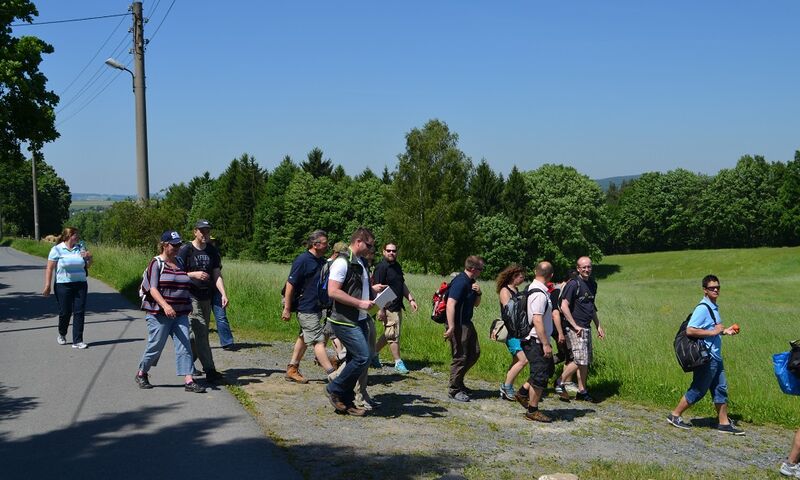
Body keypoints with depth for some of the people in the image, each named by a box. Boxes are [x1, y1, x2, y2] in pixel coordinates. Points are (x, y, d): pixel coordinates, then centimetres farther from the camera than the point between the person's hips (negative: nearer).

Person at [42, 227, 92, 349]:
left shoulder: (81, 247, 9)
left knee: (79, 312, -2)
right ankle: (62, 335, 30)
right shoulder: (57, 249, -3)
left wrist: (88, 258, -3)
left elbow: (88, 265, 19)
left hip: (80, 284, 3)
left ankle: (77, 341, 1)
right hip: (63, 285, -3)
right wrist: (47, 286, -10)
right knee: (65, 312, 2)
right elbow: (49, 268, -5)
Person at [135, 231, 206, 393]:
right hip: (159, 314, -5)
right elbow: (153, 289, -15)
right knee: (155, 346, 3)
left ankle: (188, 381, -6)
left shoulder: (180, 263, 13)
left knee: (184, 346, -4)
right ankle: (141, 374, 26)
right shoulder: (156, 263, -5)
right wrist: (165, 306, -28)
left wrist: (188, 307, 22)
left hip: (180, 314, 5)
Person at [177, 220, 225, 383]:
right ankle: (210, 370, -13)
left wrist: (223, 294, -9)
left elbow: (217, 275, 5)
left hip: (207, 297, 6)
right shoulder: (185, 251, -4)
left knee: (200, 333, 10)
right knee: (201, 332, -11)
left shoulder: (213, 251, 10)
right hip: (191, 297, -5)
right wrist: (194, 274, -20)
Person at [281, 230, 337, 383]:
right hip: (306, 308, -9)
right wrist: (287, 309, -15)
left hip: (317, 307, 9)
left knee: (304, 338, 16)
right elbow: (290, 284, -15)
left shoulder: (322, 261, 11)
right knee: (318, 340, -8)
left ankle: (292, 370, 26)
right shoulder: (302, 260, -14)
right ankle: (332, 374, -9)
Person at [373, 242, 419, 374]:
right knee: (393, 335, -4)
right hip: (388, 308, -9)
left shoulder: (397, 266, 13)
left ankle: (374, 353, 30)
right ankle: (398, 362, 4)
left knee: (389, 334, 15)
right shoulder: (381, 267, -13)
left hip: (397, 307, 9)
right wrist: (380, 309, -21)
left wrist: (411, 299, 16)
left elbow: (403, 285, 23)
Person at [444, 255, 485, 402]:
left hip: (467, 323, 10)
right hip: (458, 324, -10)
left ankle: (458, 381, 29)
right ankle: (454, 390, 9)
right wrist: (451, 328, -31)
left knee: (475, 353, 16)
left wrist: (478, 293, -1)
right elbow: (450, 304, -28)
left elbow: (476, 304, 21)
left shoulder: (471, 282, 11)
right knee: (460, 357, -3)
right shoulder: (460, 282, -20)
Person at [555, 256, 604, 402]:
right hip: (575, 328, -8)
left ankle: (582, 391, 17)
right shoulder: (573, 284, -12)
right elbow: (564, 306, -17)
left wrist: (598, 326, 22)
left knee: (586, 361, 10)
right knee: (580, 360, -14)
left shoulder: (592, 284, 14)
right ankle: (561, 381, 3)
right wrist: (575, 326, -18)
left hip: (587, 327, 8)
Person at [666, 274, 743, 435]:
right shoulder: (703, 308, -18)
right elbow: (689, 331, -26)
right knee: (698, 390, 1)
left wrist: (724, 331, 10)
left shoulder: (713, 307, 12)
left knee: (721, 389, 11)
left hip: (716, 357, 9)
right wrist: (713, 332, -23)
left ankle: (724, 423, 18)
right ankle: (675, 415, 13)